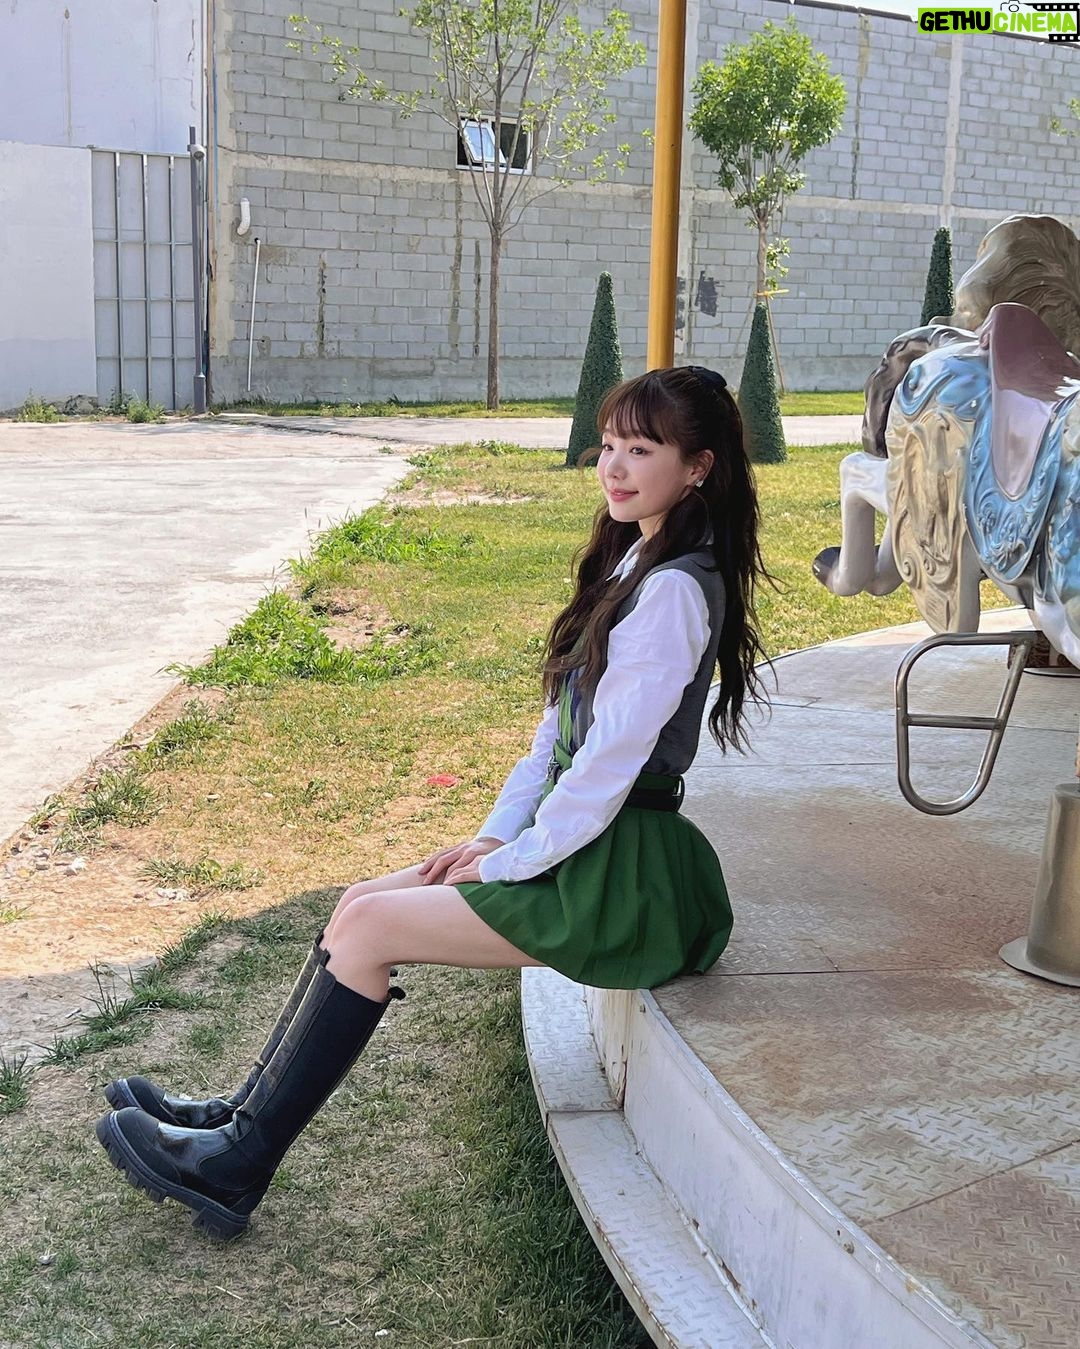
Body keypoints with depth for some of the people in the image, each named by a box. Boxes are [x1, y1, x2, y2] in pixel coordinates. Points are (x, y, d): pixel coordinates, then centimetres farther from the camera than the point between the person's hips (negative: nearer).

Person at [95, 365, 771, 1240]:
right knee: (362, 901, 2)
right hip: (583, 846, 9)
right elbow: (562, 728, 13)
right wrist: (495, 836, 6)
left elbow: (609, 759, -21)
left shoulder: (672, 591, -18)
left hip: (619, 876, -9)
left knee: (370, 926, -14)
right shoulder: (634, 565, 13)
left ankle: (237, 1167, -4)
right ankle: (245, 1115, 9)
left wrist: (510, 860, -11)